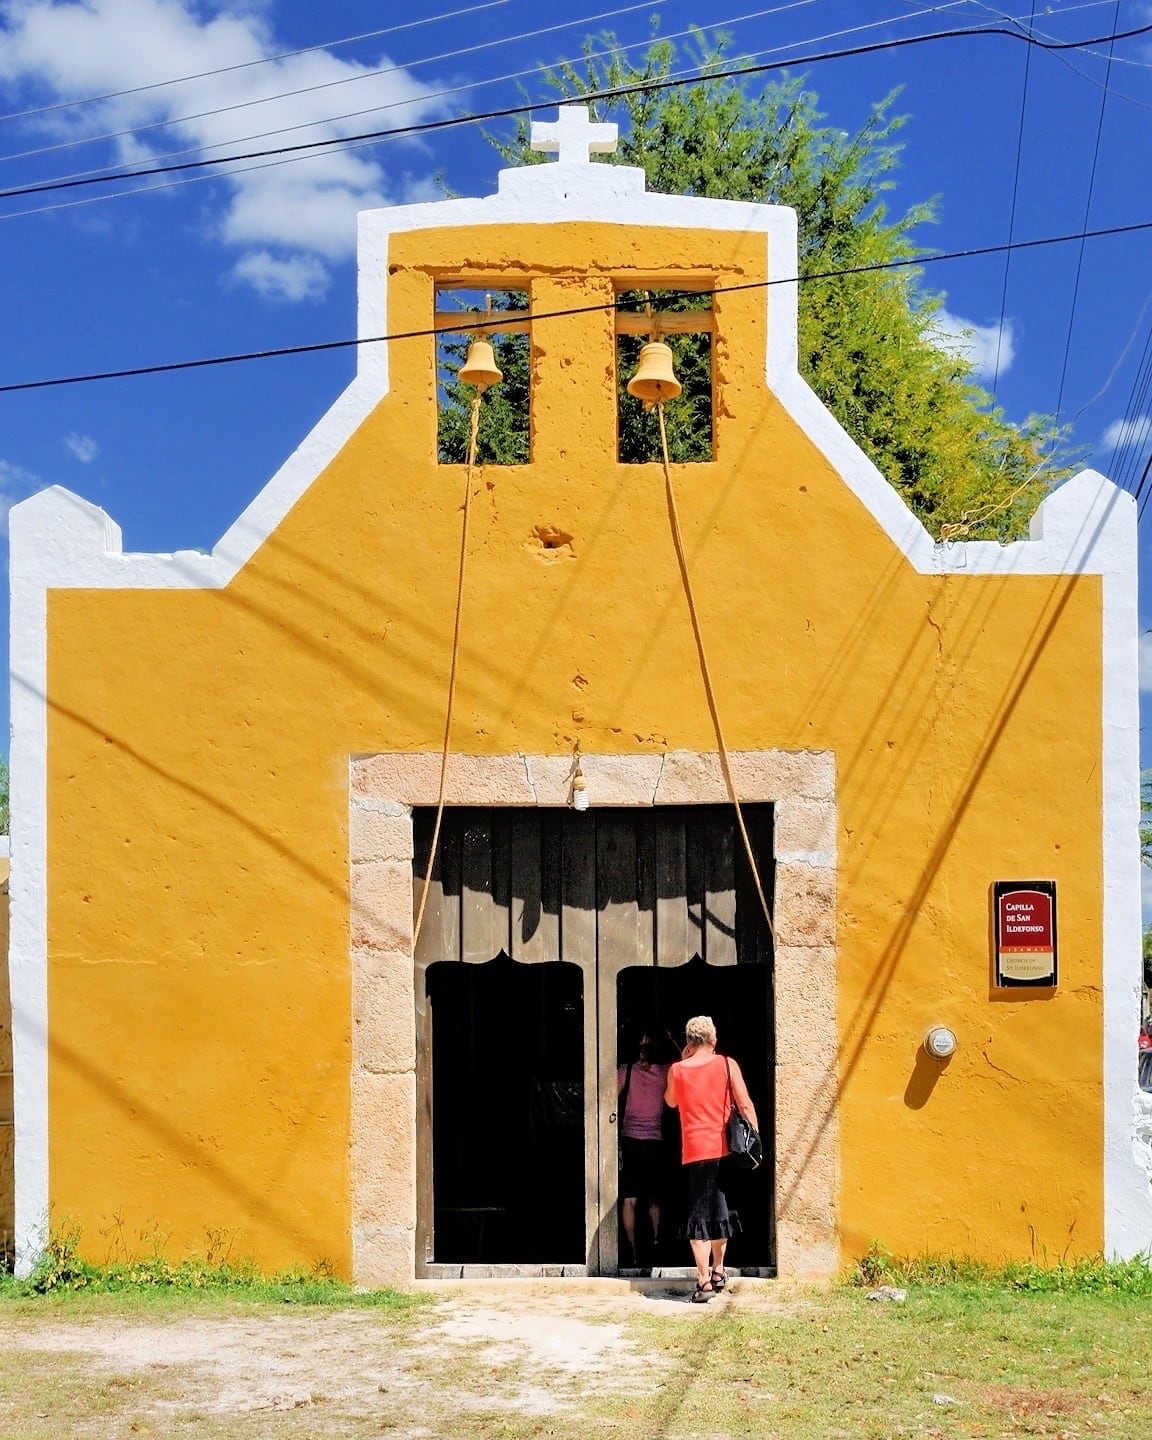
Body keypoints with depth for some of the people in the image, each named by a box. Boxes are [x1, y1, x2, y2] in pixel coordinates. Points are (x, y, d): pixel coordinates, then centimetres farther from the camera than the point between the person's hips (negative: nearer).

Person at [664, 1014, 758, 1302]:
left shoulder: (677, 1070, 1)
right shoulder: (727, 1064, -1)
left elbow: (671, 1101, 20)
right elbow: (745, 1105, -4)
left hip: (694, 1151, -2)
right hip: (724, 1149, 2)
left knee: (698, 1216, 0)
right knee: (720, 1211, 19)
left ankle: (704, 1281, -7)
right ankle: (718, 1271, 29)